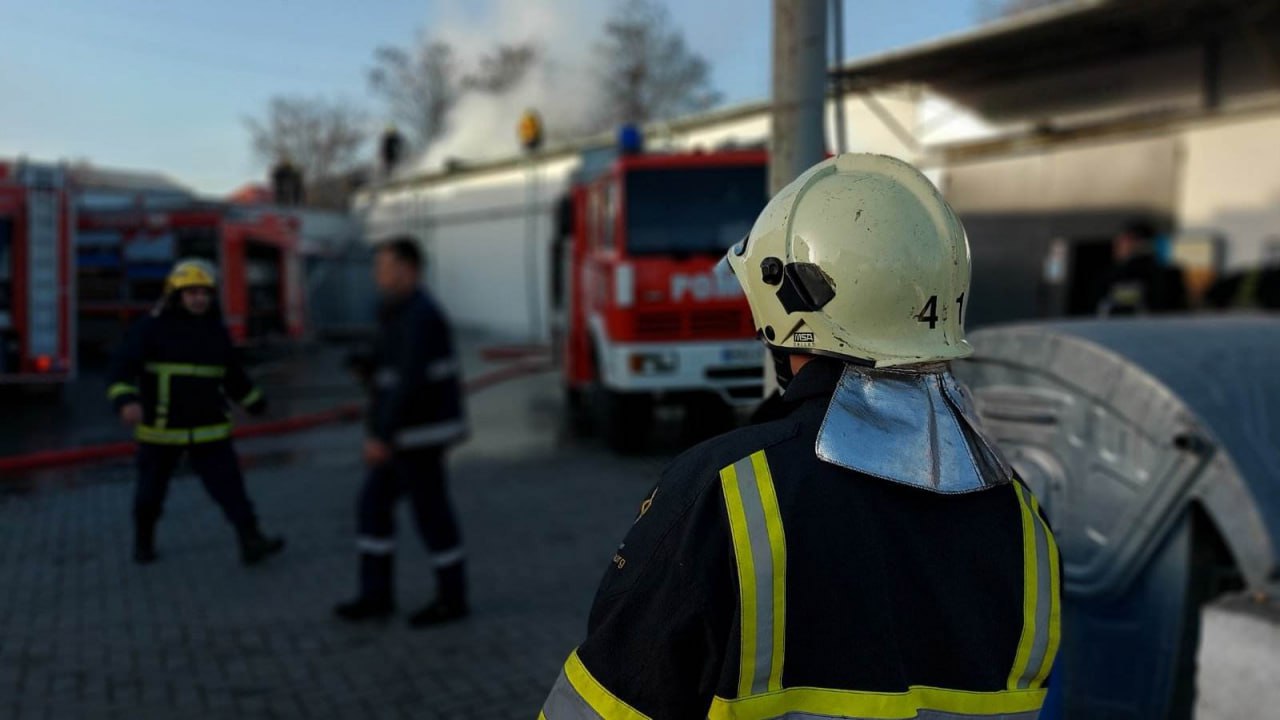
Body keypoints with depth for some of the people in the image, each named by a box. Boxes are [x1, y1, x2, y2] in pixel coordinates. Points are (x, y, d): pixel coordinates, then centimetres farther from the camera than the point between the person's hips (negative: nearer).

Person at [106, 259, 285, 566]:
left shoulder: (217, 332, 7)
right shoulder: (152, 328, -6)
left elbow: (234, 375, 21)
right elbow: (121, 369, -15)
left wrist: (257, 403, 27)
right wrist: (126, 401, -32)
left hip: (209, 430, 2)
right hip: (161, 430, -2)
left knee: (229, 484, -11)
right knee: (151, 492, 13)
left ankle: (251, 542, -15)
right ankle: (143, 540, 37)